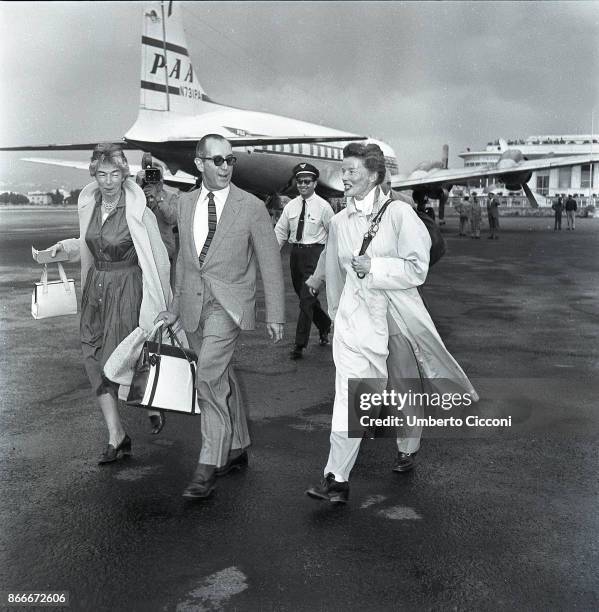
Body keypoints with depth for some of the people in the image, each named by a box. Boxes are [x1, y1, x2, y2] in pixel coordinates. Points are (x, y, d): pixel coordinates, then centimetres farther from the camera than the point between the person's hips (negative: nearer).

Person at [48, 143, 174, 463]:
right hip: (96, 287, 6)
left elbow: (158, 258, -7)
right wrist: (65, 246, 4)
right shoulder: (88, 205, 4)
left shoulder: (138, 211, -15)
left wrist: (160, 301, -3)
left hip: (126, 289, -6)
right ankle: (116, 436, 11)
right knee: (94, 359, 2)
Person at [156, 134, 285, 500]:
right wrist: (176, 307, 20)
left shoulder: (251, 207, -5)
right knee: (222, 378, 15)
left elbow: (271, 263, -2)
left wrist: (276, 315, -3)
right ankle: (237, 449, 31)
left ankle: (209, 467, -10)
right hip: (194, 303, 5)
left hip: (228, 303, -5)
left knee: (209, 376, -18)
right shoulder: (186, 203, 9)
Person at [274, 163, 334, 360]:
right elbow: (280, 231, 10)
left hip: (314, 254, -6)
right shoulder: (290, 206, 8)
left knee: (306, 299, -8)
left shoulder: (323, 206, -5)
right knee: (303, 296, 15)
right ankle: (325, 325, 39)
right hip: (295, 253, 6)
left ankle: (300, 345, -2)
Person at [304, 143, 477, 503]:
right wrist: (338, 312, 24)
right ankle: (337, 479, -13)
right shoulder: (339, 222, 6)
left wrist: (374, 267, -20)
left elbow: (417, 269, -11)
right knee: (349, 394, -11)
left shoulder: (399, 213, -9)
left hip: (398, 314, -2)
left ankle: (408, 450, 41)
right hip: (356, 317, 2)